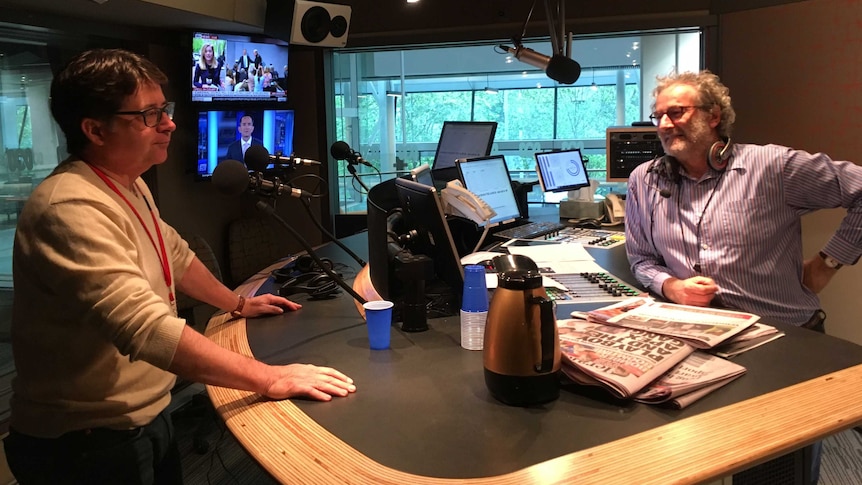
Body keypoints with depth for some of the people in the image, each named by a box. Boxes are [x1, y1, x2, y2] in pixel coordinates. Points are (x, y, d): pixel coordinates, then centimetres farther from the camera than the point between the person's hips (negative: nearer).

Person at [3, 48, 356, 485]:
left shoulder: (129, 185, 4)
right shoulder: (72, 208, -28)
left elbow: (174, 255, 21)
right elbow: (146, 328, -38)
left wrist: (236, 304, 21)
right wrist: (270, 379, -36)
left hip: (146, 415, 9)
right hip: (87, 440, -9)